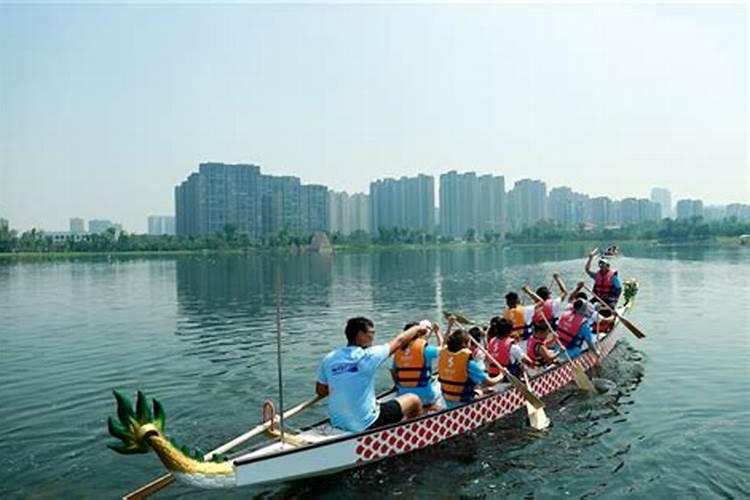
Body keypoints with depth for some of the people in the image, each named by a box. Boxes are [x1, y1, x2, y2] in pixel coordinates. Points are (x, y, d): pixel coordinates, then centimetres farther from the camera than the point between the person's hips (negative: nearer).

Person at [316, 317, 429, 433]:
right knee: (414, 400, 11)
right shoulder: (368, 356, -17)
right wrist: (418, 328, 15)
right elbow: (399, 341, -2)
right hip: (366, 425, -6)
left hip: (337, 424, 6)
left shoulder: (328, 359, -4)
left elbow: (320, 392, 6)